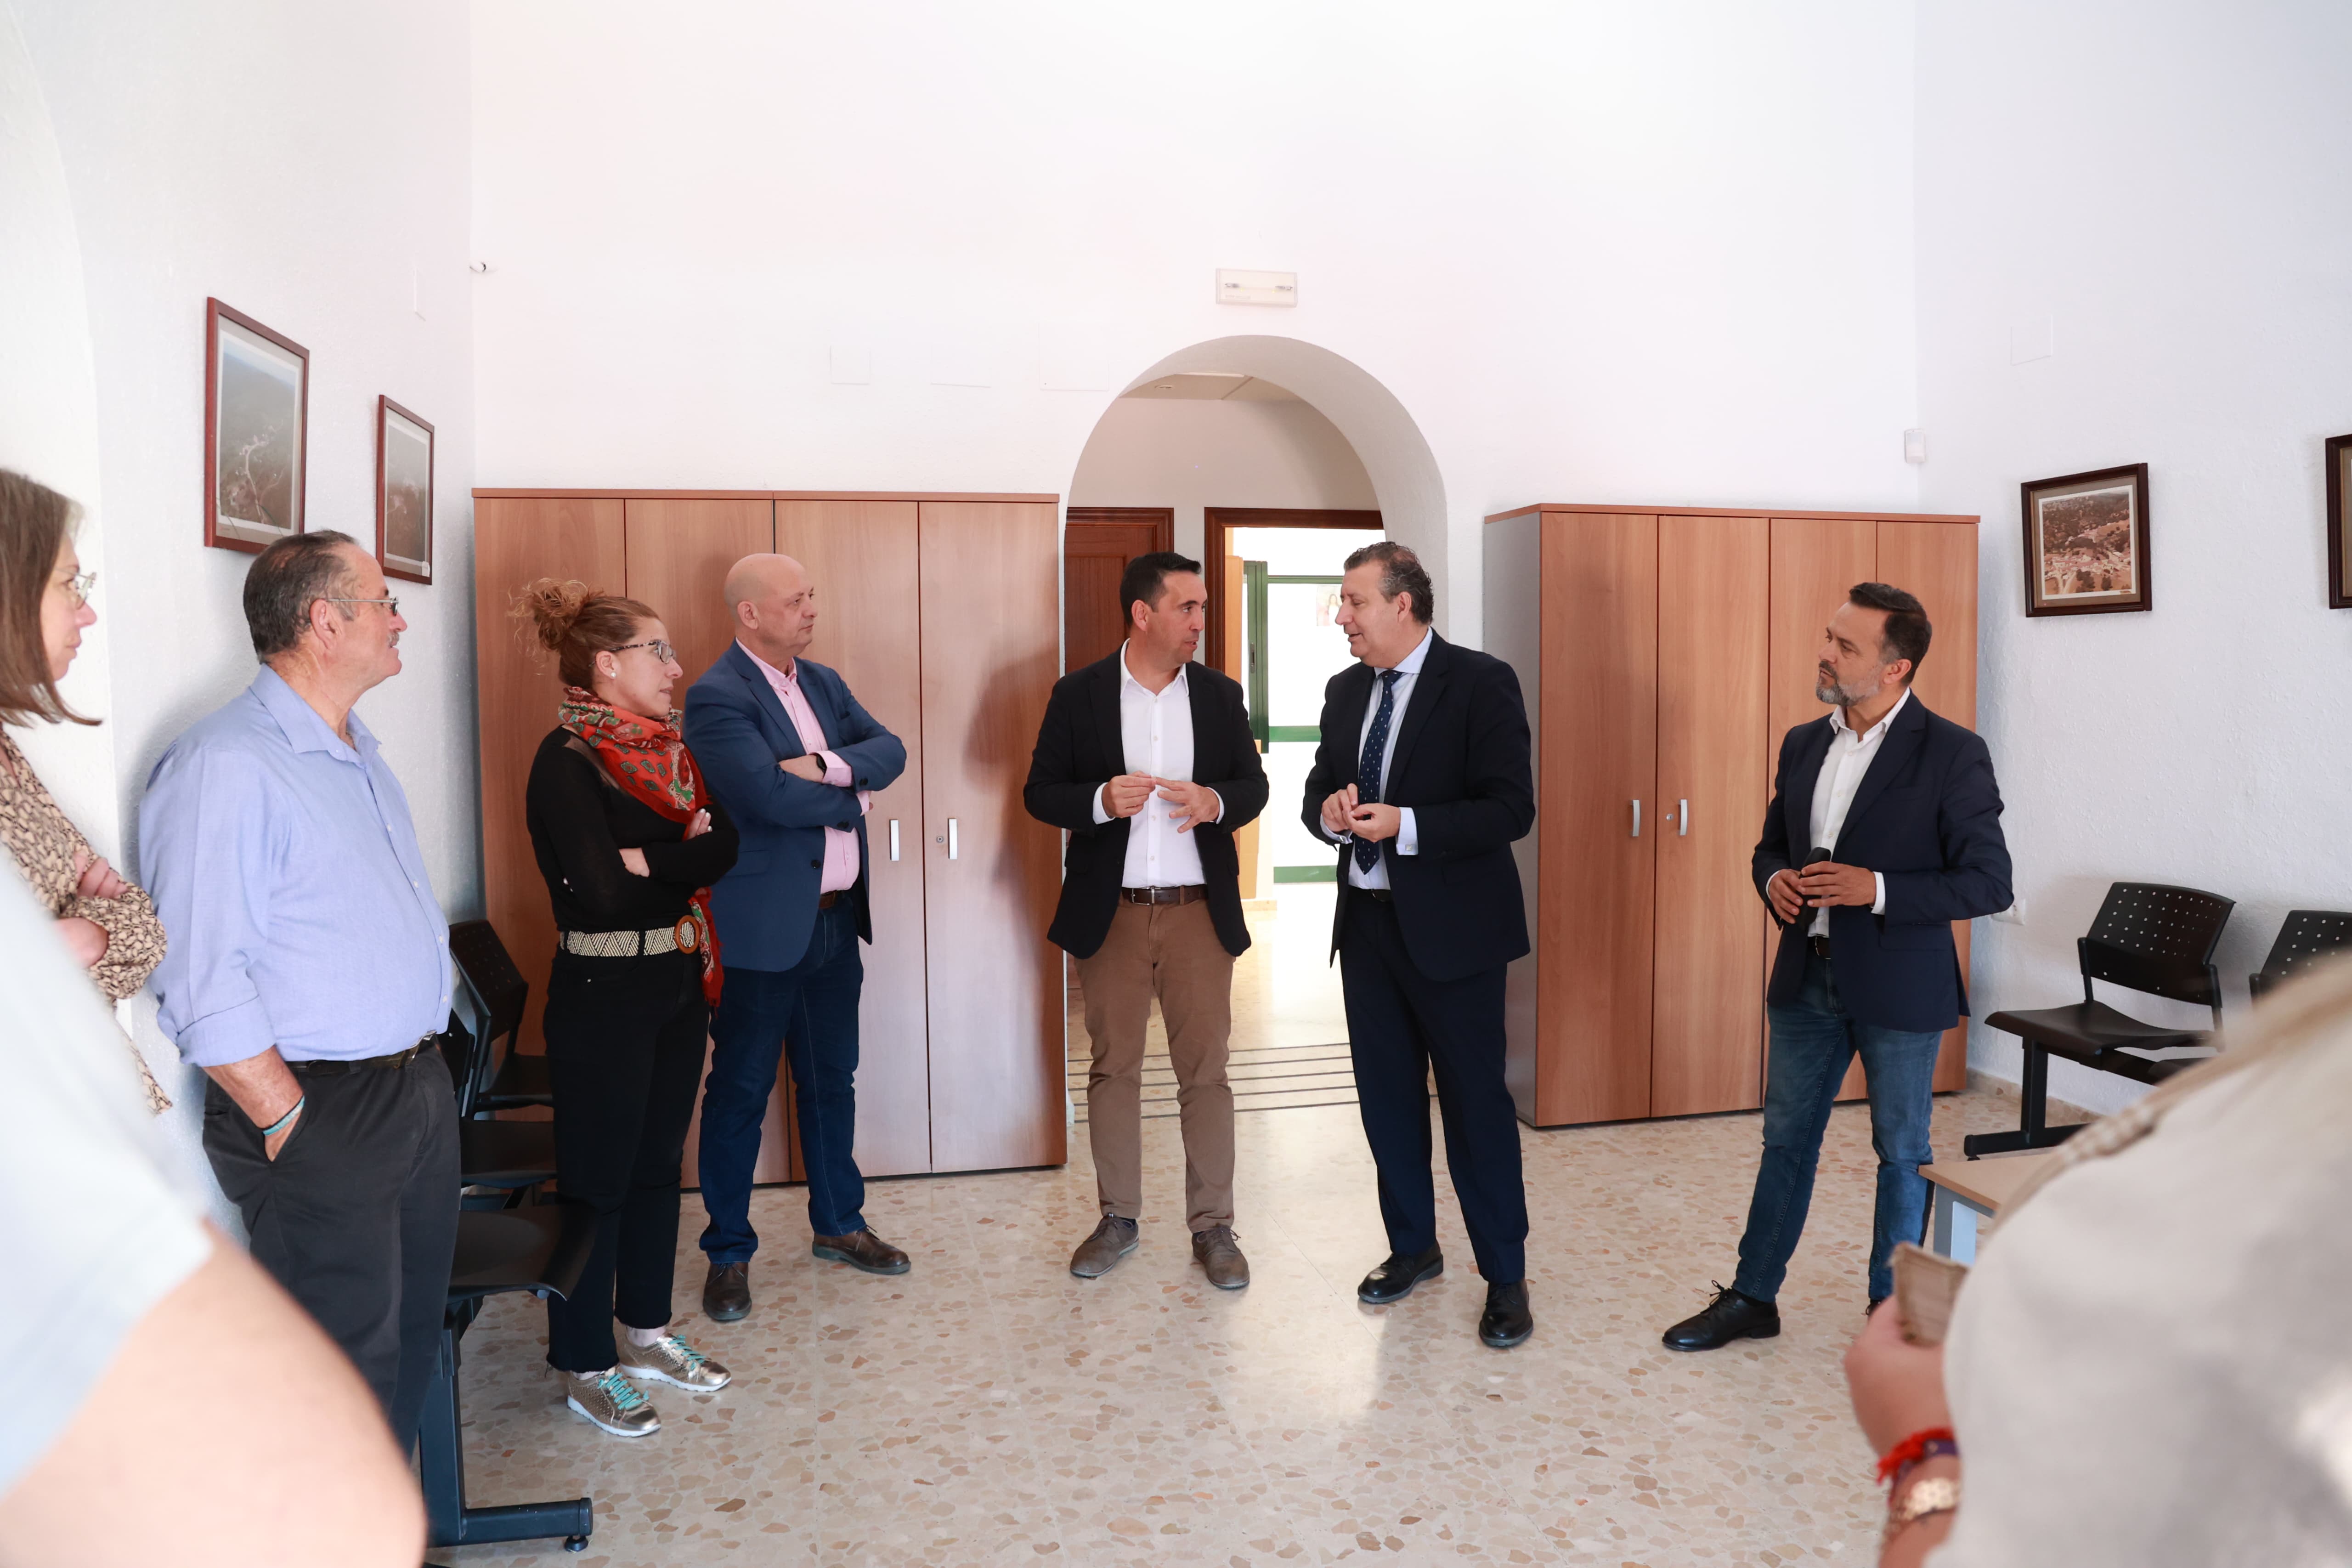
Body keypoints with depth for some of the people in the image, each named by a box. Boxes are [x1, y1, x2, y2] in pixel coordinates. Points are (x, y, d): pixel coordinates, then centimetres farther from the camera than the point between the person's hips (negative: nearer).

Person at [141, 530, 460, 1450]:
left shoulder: (358, 754, 14)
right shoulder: (226, 766, -17)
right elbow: (201, 981, -21)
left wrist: (423, 1067, 15)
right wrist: (289, 1124, -17)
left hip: (420, 1090, 9)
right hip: (322, 1113, -9)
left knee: (412, 1337, 18)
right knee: (348, 1365, 1)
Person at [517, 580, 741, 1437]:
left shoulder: (666, 746, 10)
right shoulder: (567, 759, -14)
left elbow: (725, 839, 1)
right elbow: (605, 892, -22)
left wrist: (652, 861, -15)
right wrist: (685, 862, -8)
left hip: (679, 984, 8)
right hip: (604, 994, -8)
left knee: (658, 1163, 17)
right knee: (597, 1179, 4)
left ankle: (648, 1331, 32)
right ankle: (586, 1366, 19)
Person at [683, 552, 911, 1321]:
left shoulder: (823, 682, 11)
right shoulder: (716, 697, -14)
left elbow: (890, 750, 1)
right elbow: (771, 794, -26)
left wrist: (826, 766, -18)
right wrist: (853, 801, -10)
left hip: (836, 917, 7)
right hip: (764, 925, -7)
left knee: (832, 1080, 18)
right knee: (741, 1091, 6)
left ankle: (838, 1223, 34)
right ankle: (729, 1253, 20)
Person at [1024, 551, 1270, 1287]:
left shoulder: (1220, 694, 4)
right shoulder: (1078, 694, -2)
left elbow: (1253, 785, 8)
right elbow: (1040, 793, -1)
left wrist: (1215, 803, -14)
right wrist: (1101, 800, -21)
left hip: (1200, 912, 1)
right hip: (1111, 914, -1)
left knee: (1206, 1071, 5)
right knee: (1113, 1068, 10)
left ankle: (1212, 1225, 17)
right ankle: (1118, 1218, 25)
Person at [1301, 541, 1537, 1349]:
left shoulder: (1480, 683, -10)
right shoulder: (1346, 691, 10)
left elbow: (1511, 809, -16)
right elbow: (1318, 789, 17)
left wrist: (1405, 825, -24)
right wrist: (1329, 813, -8)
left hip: (1449, 926, -6)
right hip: (1366, 921, 7)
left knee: (1475, 1101, 1)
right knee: (1387, 1095, 15)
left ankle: (1505, 1277, 16)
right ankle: (1413, 1247, 33)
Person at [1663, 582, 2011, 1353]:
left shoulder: (1952, 755, -12)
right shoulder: (1803, 745, 6)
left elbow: (1989, 882, -12)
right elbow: (1772, 845, 17)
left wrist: (1877, 889, -23)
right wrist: (1774, 881, -6)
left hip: (1899, 987, -5)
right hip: (1808, 977, 5)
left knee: (1902, 1152, 11)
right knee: (1786, 1139, 14)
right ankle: (1753, 1296, 27)